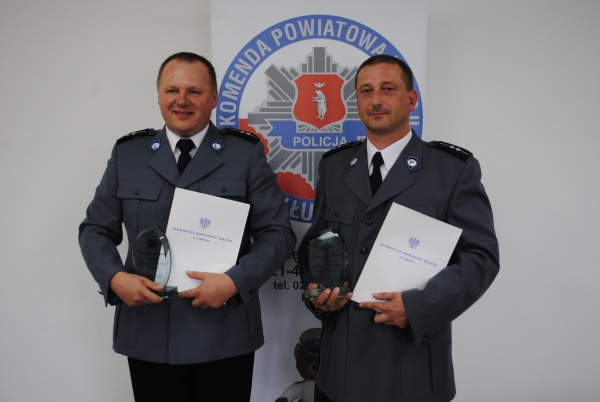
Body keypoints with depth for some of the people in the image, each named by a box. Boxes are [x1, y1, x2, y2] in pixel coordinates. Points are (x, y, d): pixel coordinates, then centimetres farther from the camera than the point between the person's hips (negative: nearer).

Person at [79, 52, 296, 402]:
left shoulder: (246, 153, 0)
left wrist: (234, 281, -16)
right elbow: (96, 229, 11)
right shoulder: (128, 154, 7)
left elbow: (278, 232, -3)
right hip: (148, 335, 2)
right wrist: (114, 278, -7)